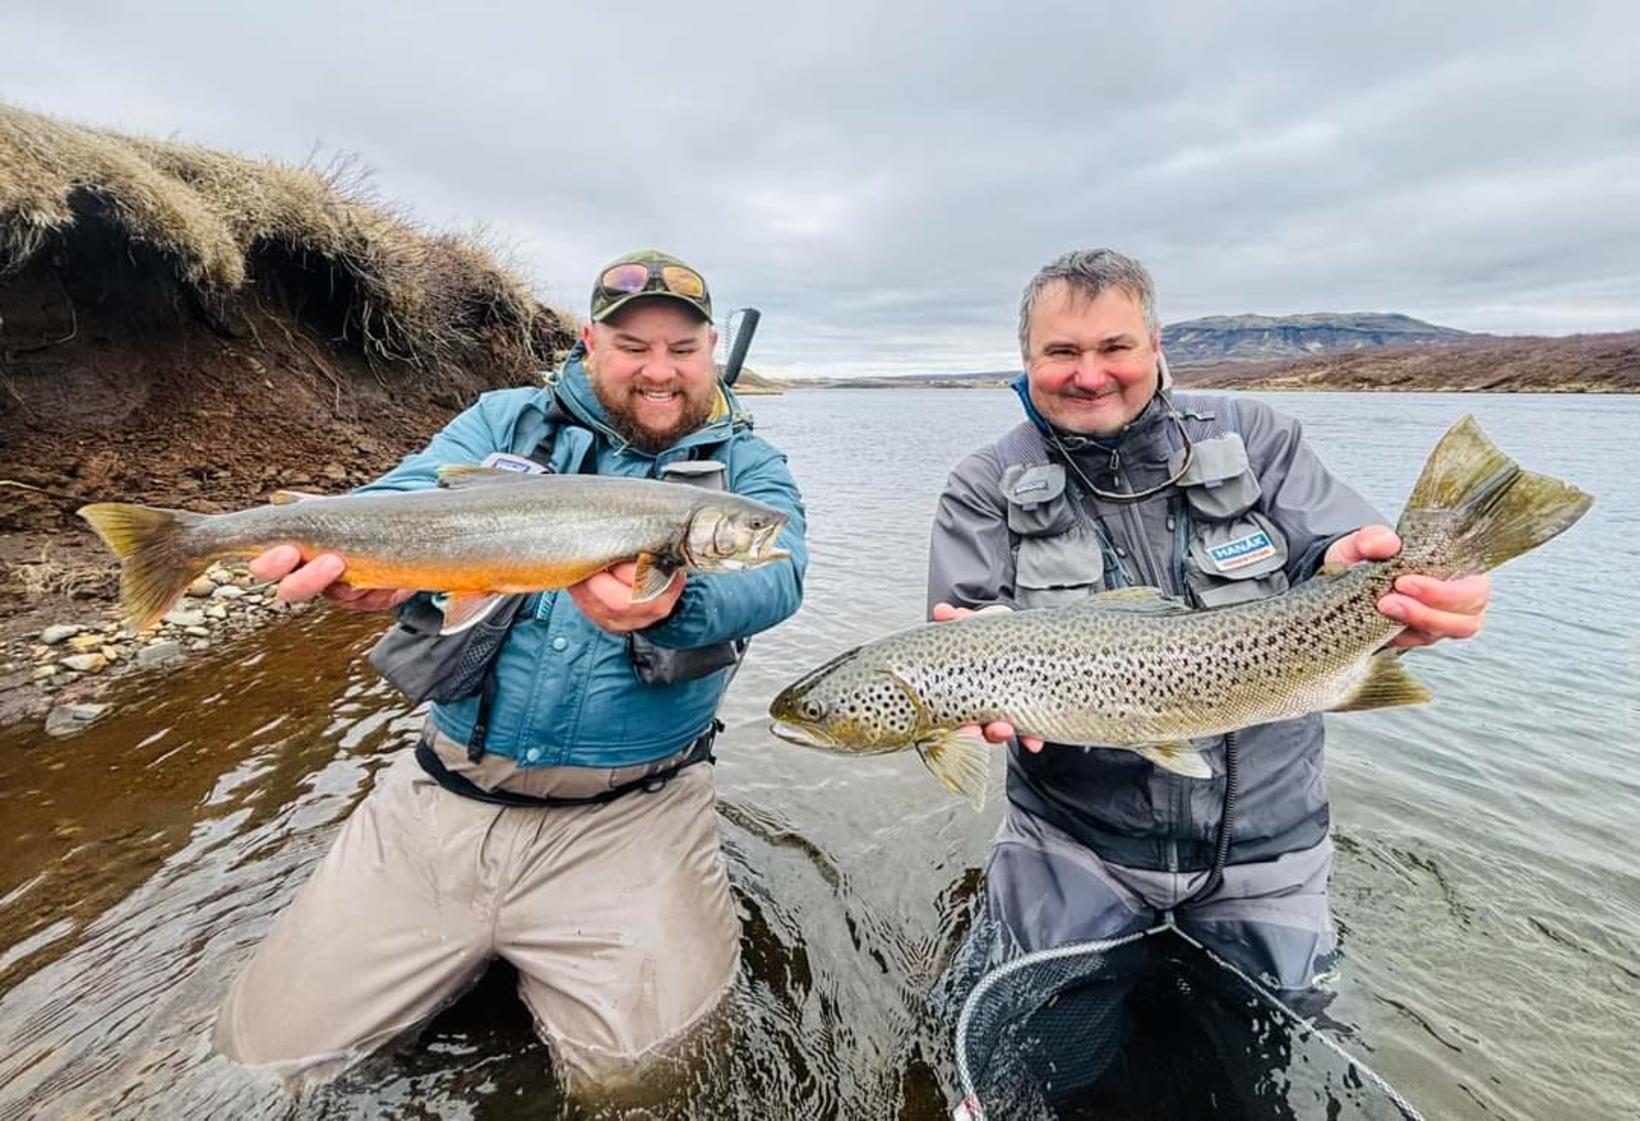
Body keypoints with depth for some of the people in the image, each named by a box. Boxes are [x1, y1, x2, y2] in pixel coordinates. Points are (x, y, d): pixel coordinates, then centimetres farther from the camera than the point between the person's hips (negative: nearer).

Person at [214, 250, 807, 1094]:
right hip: (443, 797, 3)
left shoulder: (746, 465, 1)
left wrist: (672, 605, -41)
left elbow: (774, 574, -18)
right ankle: (481, 954, 33)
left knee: (634, 1067, -10)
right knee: (268, 1045, 9)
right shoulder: (507, 421, 5)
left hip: (627, 818, -2)